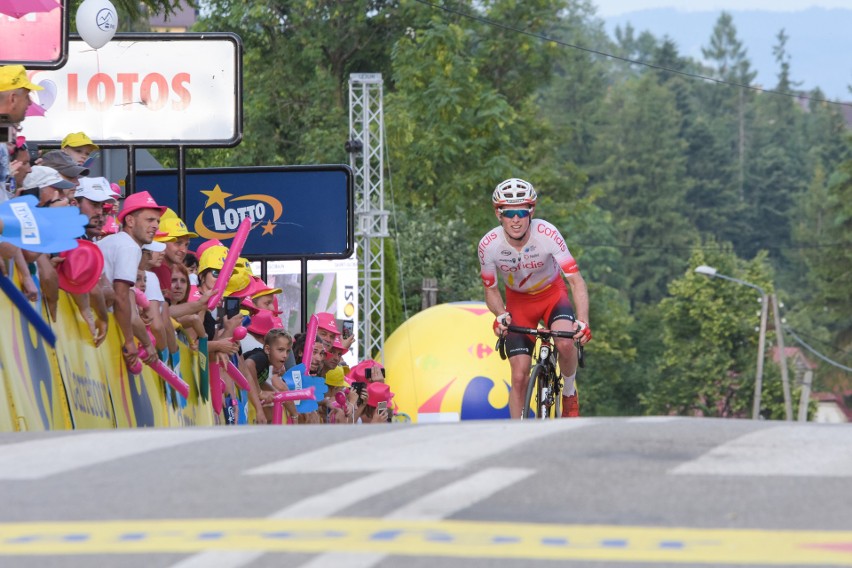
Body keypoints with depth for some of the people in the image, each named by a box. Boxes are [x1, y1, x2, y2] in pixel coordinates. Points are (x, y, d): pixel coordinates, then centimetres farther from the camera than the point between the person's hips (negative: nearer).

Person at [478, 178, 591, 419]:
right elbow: (491, 290, -8)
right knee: (519, 377, -9)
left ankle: (569, 394, -1)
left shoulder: (547, 234, -30)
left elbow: (576, 281, -30)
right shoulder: (489, 245, -24)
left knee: (565, 343, -31)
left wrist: (583, 321, -44)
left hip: (552, 293, -1)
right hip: (518, 301, 1)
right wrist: (501, 315, -29)